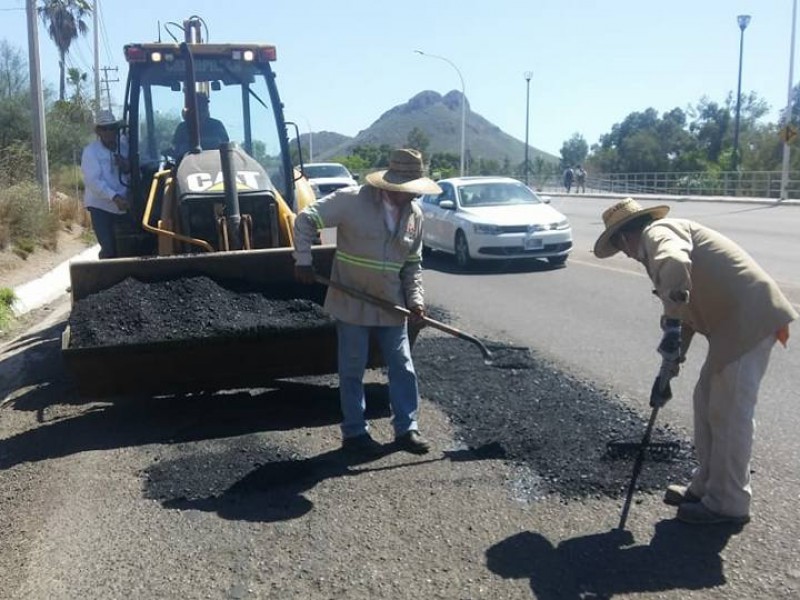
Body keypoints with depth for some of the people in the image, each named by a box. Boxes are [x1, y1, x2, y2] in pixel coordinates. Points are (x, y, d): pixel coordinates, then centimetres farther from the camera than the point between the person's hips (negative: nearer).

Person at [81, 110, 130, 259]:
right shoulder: (90, 151, -7)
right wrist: (115, 197, -30)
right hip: (101, 206, -4)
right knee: (109, 249, -9)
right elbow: (93, 181, -18)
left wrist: (127, 167, -12)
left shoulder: (124, 146, 6)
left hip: (123, 205, 4)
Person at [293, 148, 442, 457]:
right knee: (353, 371, 6)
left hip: (391, 305, 5)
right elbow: (306, 219, -10)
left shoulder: (415, 215, 1)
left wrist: (415, 298, -3)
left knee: (402, 367, 8)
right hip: (352, 303, -5)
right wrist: (303, 261, -14)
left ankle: (406, 428, 22)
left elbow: (412, 264, 9)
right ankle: (355, 432, 20)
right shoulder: (352, 200, -17)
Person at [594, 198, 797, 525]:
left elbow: (674, 264, -34)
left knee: (730, 413, -1)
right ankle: (706, 485, 29)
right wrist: (676, 356, 19)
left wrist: (671, 325, -32)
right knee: (707, 401, 17)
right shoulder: (667, 234, 22)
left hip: (748, 319, -10)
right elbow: (688, 303, 25)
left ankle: (728, 503, 12)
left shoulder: (657, 232, -9)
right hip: (734, 319, 10)